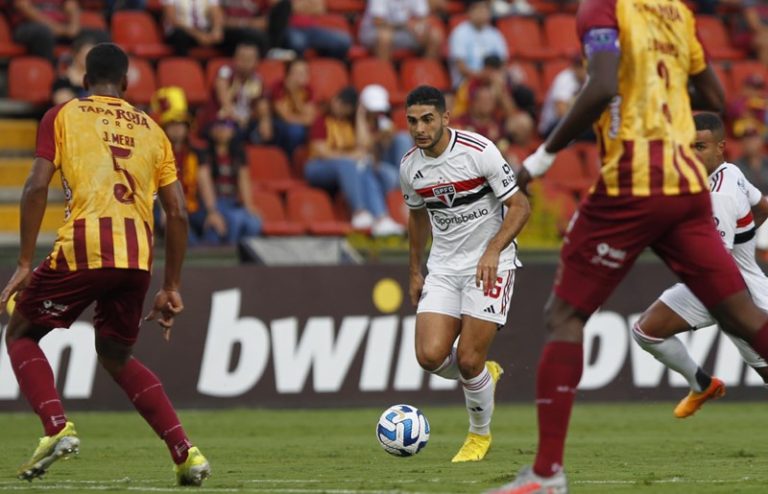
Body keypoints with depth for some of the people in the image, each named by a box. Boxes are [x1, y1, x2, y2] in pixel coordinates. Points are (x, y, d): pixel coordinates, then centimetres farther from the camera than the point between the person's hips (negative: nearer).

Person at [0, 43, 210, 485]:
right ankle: (184, 451, 11)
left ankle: (57, 427, -9)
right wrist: (172, 288, 21)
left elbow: (37, 187, -3)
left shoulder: (63, 116, 11)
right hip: (138, 259, 4)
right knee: (117, 356, 25)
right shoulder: (152, 130, 21)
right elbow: (178, 212, 15)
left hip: (83, 249, -4)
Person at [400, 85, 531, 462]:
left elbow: (520, 206, -12)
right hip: (443, 267, 5)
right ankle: (484, 375, 22)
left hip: (490, 264, -5)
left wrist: (493, 251, -25)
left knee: (468, 360, -11)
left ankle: (480, 435, 16)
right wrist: (415, 272, 19)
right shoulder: (410, 166, -1)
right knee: (430, 356, -12)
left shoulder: (479, 151, -17)